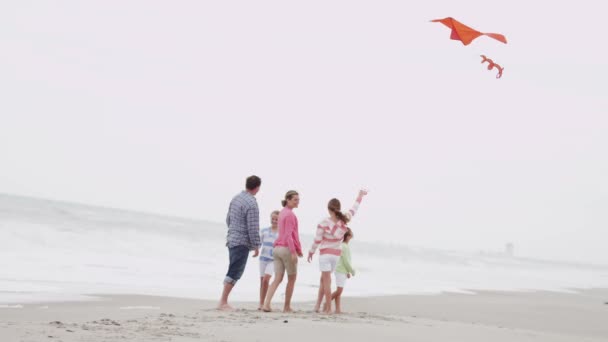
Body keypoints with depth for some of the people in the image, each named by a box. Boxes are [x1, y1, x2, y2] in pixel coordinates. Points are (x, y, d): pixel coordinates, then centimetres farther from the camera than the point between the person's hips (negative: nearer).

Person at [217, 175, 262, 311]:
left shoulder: (236, 198, 10)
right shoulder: (251, 204, -17)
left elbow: (228, 219, 19)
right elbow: (253, 228, -18)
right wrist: (256, 246, -10)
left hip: (232, 240, 9)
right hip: (242, 242, -9)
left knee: (233, 272, 14)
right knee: (234, 273, -5)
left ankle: (224, 301, 15)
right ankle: (223, 302, -5)